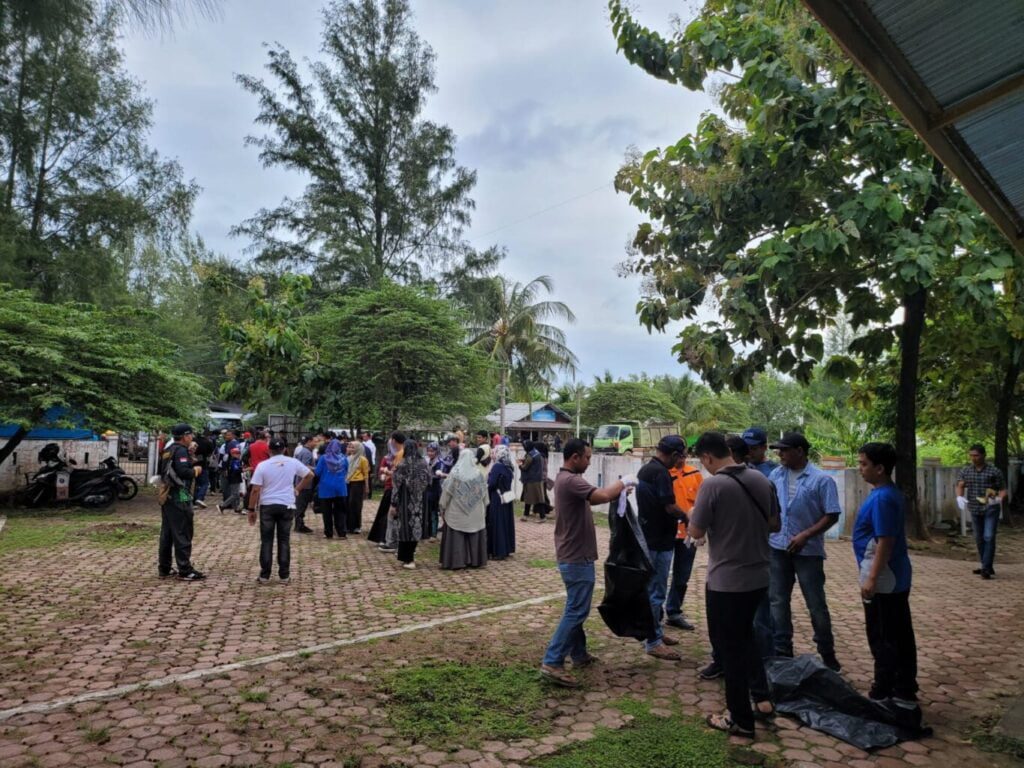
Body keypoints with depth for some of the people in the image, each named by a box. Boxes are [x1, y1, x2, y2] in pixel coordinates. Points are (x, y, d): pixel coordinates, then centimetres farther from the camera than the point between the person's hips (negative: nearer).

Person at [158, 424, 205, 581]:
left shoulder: (167, 450, 15)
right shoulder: (181, 451, -14)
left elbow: (161, 471, 25)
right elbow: (184, 472, -26)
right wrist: (194, 471, -9)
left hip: (166, 496, 10)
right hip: (179, 497, -10)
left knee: (166, 533, 14)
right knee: (182, 534, -6)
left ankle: (164, 569, 21)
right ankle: (185, 571, -3)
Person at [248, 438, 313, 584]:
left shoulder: (263, 465, -6)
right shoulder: (293, 462, -1)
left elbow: (256, 490, -8)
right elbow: (310, 475, 8)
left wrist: (251, 509, 0)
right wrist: (298, 489, 16)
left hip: (267, 506, -1)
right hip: (287, 506, 1)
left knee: (266, 541, 8)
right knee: (284, 541, 8)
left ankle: (264, 575, 11)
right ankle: (284, 575, 11)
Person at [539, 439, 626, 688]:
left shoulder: (567, 479, 12)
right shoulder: (570, 480, -23)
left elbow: (593, 497, 16)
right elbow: (602, 496, -33)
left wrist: (617, 489, 3)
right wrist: (621, 483, -14)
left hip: (573, 555, 11)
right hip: (577, 558, -11)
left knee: (576, 608, 19)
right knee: (576, 611, -8)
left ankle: (578, 654, 30)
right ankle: (552, 663, -7)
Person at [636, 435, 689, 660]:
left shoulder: (645, 469, 10)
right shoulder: (661, 473, -20)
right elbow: (670, 507, -22)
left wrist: (679, 517, 15)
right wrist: (686, 517, -4)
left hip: (648, 537, 10)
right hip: (659, 541, -10)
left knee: (653, 589, 19)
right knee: (655, 591, -2)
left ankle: (656, 632, 31)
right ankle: (653, 642, 6)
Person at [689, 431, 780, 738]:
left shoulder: (712, 485, -19)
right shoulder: (761, 479, 1)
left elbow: (696, 532, -12)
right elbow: (775, 524, 10)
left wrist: (693, 517, 7)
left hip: (726, 581, -7)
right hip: (759, 576, 7)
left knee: (729, 645, 8)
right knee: (744, 637, 27)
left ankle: (741, 719, 19)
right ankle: (762, 697, 30)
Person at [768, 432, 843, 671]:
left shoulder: (821, 479, -9)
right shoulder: (775, 476, 4)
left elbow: (832, 516, -10)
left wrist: (805, 536, -17)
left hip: (808, 550, -4)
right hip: (778, 548, 4)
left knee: (816, 604, 7)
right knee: (778, 602, 10)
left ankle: (827, 654, 24)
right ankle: (782, 652, 22)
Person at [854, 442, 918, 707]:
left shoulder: (881, 498, -21)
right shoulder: (890, 493, 10)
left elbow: (885, 542, -23)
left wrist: (872, 578, -21)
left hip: (883, 580, -10)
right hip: (896, 577, 10)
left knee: (883, 640, 1)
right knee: (901, 637, 14)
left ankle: (884, 695, 12)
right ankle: (905, 692, 23)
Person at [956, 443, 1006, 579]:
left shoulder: (994, 471, -5)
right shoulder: (965, 471, 5)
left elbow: (1003, 489, -3)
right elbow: (960, 486, 3)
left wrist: (999, 498, -23)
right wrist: (960, 497, -17)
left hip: (991, 509, -4)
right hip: (975, 509, 4)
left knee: (989, 537, -10)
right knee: (979, 539, 12)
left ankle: (986, 568, -8)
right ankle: (986, 566, 24)